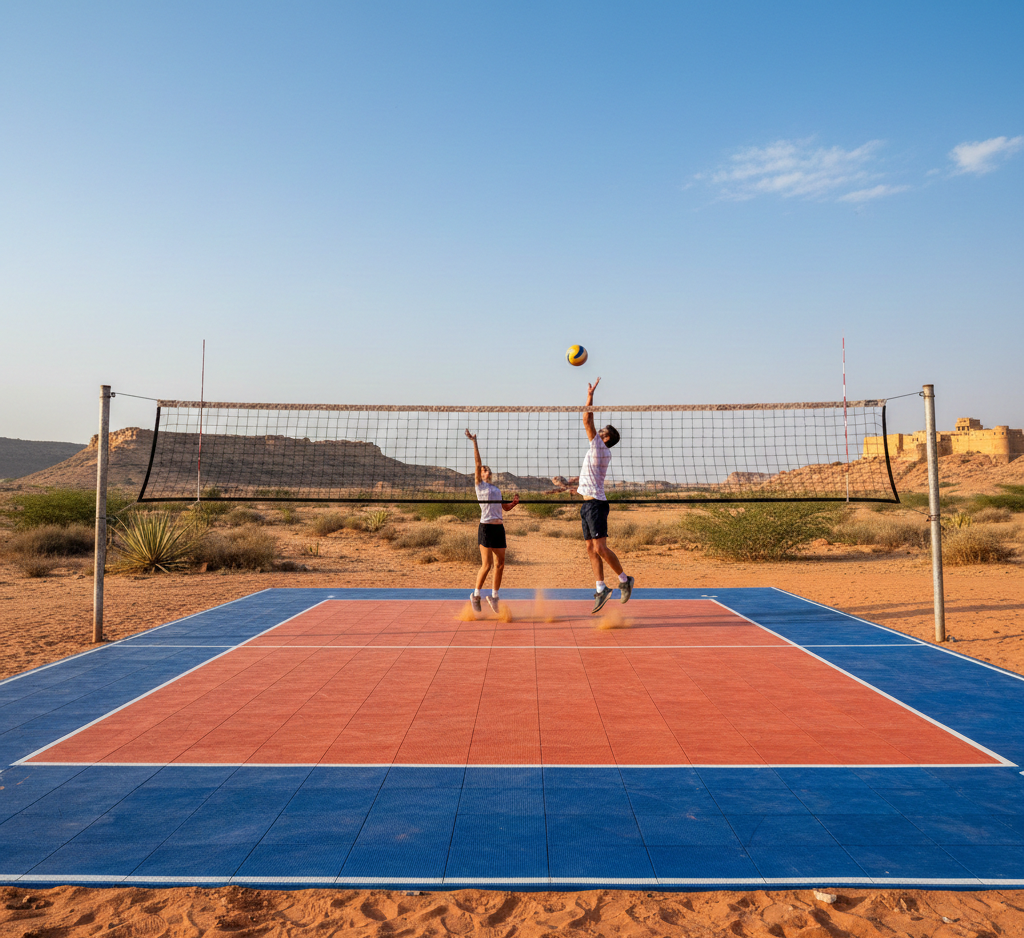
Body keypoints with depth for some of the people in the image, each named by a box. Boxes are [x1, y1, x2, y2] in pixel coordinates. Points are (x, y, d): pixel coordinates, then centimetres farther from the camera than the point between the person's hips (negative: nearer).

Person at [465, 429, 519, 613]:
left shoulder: (496, 489, 22)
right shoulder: (479, 485, 4)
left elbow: (505, 507, 26)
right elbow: (477, 462, -5)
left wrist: (514, 502, 5)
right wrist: (474, 442, -11)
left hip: (499, 528, 6)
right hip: (486, 527, -6)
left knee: (500, 565, 6)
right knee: (486, 565, -8)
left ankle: (494, 596, 19)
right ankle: (476, 594, 8)